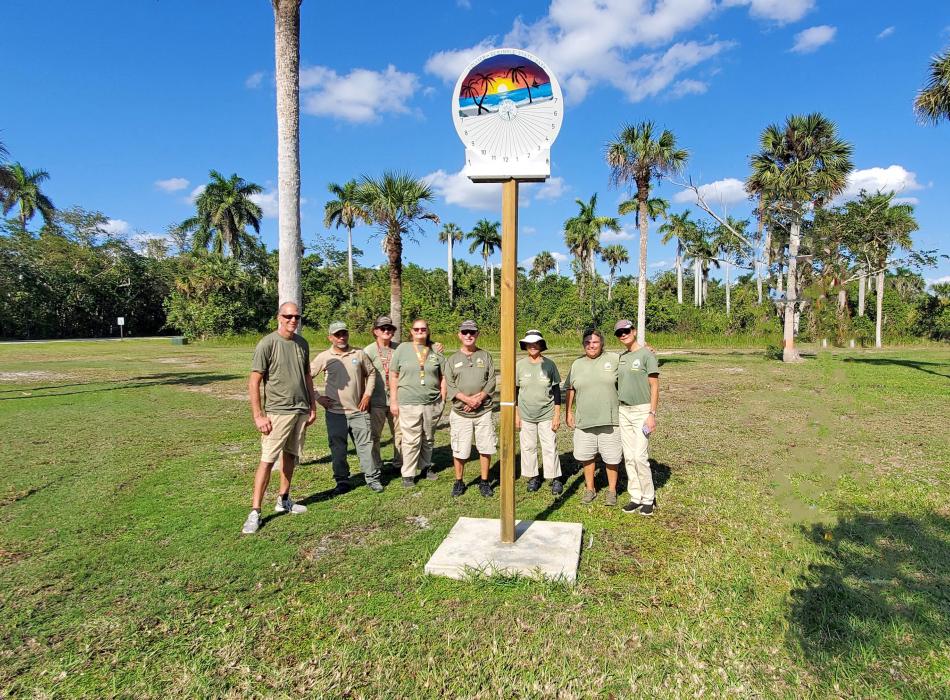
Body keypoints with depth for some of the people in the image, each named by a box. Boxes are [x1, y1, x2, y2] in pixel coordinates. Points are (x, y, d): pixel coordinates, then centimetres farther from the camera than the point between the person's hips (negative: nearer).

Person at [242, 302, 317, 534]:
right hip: (277, 412, -6)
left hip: (301, 410, 6)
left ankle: (283, 500, 27)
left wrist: (312, 406, 13)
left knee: (291, 455, 14)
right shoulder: (267, 344, -10)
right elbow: (254, 383, -10)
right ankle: (255, 512, 3)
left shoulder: (302, 343, 8)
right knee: (267, 460, -4)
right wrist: (258, 416, -13)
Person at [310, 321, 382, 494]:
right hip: (335, 412, -1)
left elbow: (371, 372, 15)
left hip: (359, 410, 1)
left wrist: (367, 394, 6)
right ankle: (342, 481, 20)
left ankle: (372, 478, 13)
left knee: (366, 444, 2)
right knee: (338, 448, 7)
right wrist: (317, 397, -1)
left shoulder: (359, 354, 4)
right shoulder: (324, 357, -2)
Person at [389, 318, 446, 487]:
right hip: (409, 403, -3)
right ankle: (408, 474, 10)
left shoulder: (435, 351, 7)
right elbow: (393, 376, 1)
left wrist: (443, 399, 6)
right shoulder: (402, 348, 0)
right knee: (411, 440, -2)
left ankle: (425, 467, 33)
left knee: (428, 439, 15)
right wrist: (393, 401, -2)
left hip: (432, 403, 3)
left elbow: (443, 377, 11)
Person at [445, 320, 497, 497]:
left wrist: (480, 397, -13)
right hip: (460, 413, -1)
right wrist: (467, 399, -16)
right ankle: (459, 482, 21)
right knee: (459, 450, 2)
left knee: (486, 448, 4)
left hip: (484, 411, 1)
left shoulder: (485, 356, 9)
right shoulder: (452, 360, 6)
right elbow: (450, 386, -2)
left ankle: (484, 482, 20)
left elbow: (492, 381, 2)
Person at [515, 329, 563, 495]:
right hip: (526, 415, 2)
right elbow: (515, 391, 6)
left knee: (550, 447, 0)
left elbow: (556, 390, 1)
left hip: (547, 414, -2)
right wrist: (516, 415, 3)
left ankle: (556, 478, 13)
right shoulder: (520, 365, 1)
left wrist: (557, 415, -3)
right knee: (528, 447, 7)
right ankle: (533, 477, 22)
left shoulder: (549, 365, -2)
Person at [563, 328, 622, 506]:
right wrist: (569, 412, 10)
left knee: (611, 457, 6)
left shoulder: (614, 359, -1)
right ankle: (590, 489, 29)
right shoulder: (577, 364, 8)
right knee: (586, 456, 11)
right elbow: (570, 390, 12)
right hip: (584, 420, 3)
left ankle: (612, 490, 24)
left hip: (609, 419, -2)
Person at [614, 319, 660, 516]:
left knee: (640, 456, -8)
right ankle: (636, 497, 19)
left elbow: (654, 387, -9)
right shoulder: (620, 357, 11)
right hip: (623, 411, 6)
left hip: (642, 411, -6)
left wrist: (652, 414, -15)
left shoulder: (646, 354, -7)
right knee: (628, 457, 8)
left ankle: (648, 498, 10)